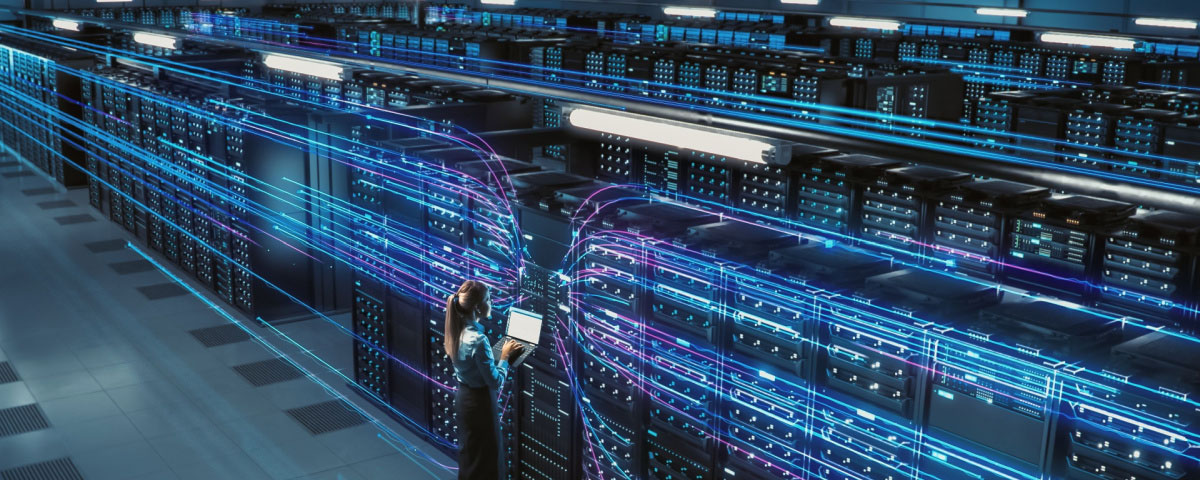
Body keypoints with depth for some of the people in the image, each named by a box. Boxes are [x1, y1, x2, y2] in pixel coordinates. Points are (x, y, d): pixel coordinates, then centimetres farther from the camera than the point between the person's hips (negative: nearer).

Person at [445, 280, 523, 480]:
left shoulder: (458, 331, -3)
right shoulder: (478, 339, -29)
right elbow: (495, 382, -23)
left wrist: (498, 353, 4)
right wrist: (505, 356, -11)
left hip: (463, 396, 9)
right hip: (479, 402, -9)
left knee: (468, 452, 23)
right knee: (485, 459, 7)